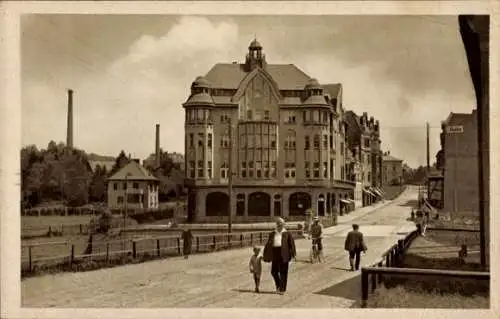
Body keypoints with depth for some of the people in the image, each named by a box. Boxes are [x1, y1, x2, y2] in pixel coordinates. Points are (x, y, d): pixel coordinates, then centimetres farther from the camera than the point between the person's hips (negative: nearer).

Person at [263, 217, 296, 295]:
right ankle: (278, 286, 27)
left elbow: (292, 244, -1)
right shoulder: (272, 234, 12)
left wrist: (293, 254, -8)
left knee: (283, 272, -1)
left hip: (284, 255, -3)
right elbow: (268, 245, 14)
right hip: (275, 254, 3)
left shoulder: (287, 234, 3)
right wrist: (265, 255, 11)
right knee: (274, 271, 4)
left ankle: (282, 289, 7)